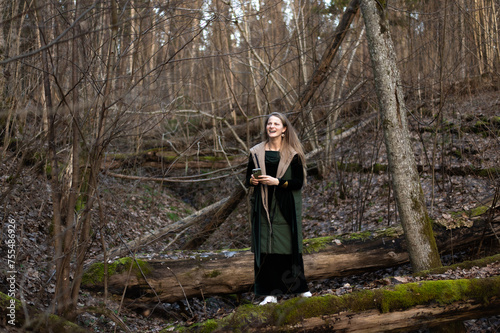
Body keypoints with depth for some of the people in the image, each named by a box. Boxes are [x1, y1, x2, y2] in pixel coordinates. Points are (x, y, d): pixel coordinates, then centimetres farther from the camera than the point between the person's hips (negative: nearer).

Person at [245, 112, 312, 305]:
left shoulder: (292, 153, -1)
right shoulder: (256, 152, 6)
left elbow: (299, 182, -5)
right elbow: (248, 177, 11)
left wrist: (277, 182, -18)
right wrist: (252, 180, -12)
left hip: (286, 208, -2)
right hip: (264, 207, 2)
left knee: (290, 246, 4)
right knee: (265, 248, -1)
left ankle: (298, 286, 22)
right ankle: (271, 293, 6)